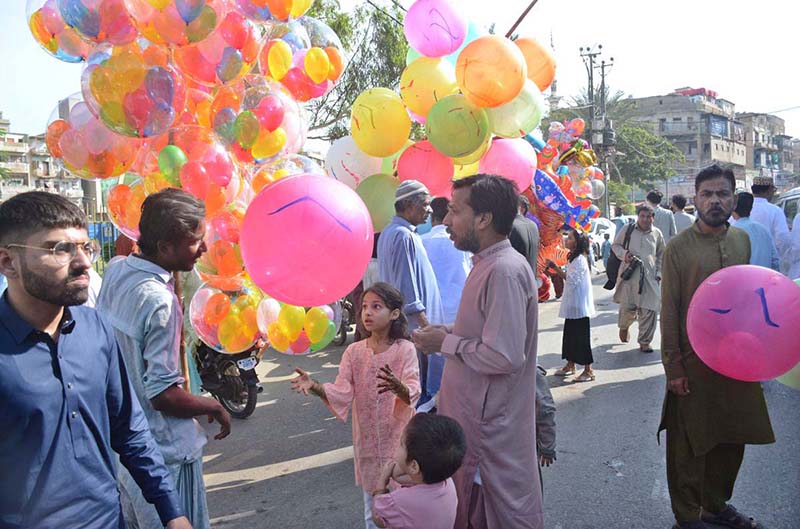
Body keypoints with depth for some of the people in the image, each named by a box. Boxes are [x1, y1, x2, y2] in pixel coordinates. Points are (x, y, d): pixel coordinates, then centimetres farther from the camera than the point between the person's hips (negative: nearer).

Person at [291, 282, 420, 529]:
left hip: (398, 439, -3)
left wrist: (398, 387, -44)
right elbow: (342, 394, -10)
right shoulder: (354, 352, -1)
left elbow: (413, 393, -22)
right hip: (368, 441, 3)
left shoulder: (405, 349, -11)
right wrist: (314, 386, -27)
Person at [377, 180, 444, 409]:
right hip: (413, 323, -10)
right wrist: (426, 327, -20)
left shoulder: (388, 232, 12)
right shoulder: (404, 236, -20)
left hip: (397, 321, 10)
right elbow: (407, 289, -23)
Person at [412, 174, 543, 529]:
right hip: (476, 415, 9)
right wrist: (448, 333, 3)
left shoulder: (505, 271, -24)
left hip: (493, 427, -9)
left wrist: (445, 343, -16)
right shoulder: (489, 264, 8)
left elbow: (503, 356, -29)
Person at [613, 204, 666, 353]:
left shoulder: (657, 233, 10)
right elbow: (615, 245, 12)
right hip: (629, 274, -2)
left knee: (649, 310, -2)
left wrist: (659, 273, 9)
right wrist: (624, 254, -9)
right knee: (627, 307, 0)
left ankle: (644, 342, 9)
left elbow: (661, 256, 18)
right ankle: (624, 327, 34)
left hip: (649, 276, 2)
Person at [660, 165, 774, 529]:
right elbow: (669, 312, -9)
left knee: (732, 439, 17)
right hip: (694, 362, -5)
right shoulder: (679, 247, -10)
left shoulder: (742, 240, 5)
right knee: (689, 444, 6)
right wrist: (673, 368, -11)